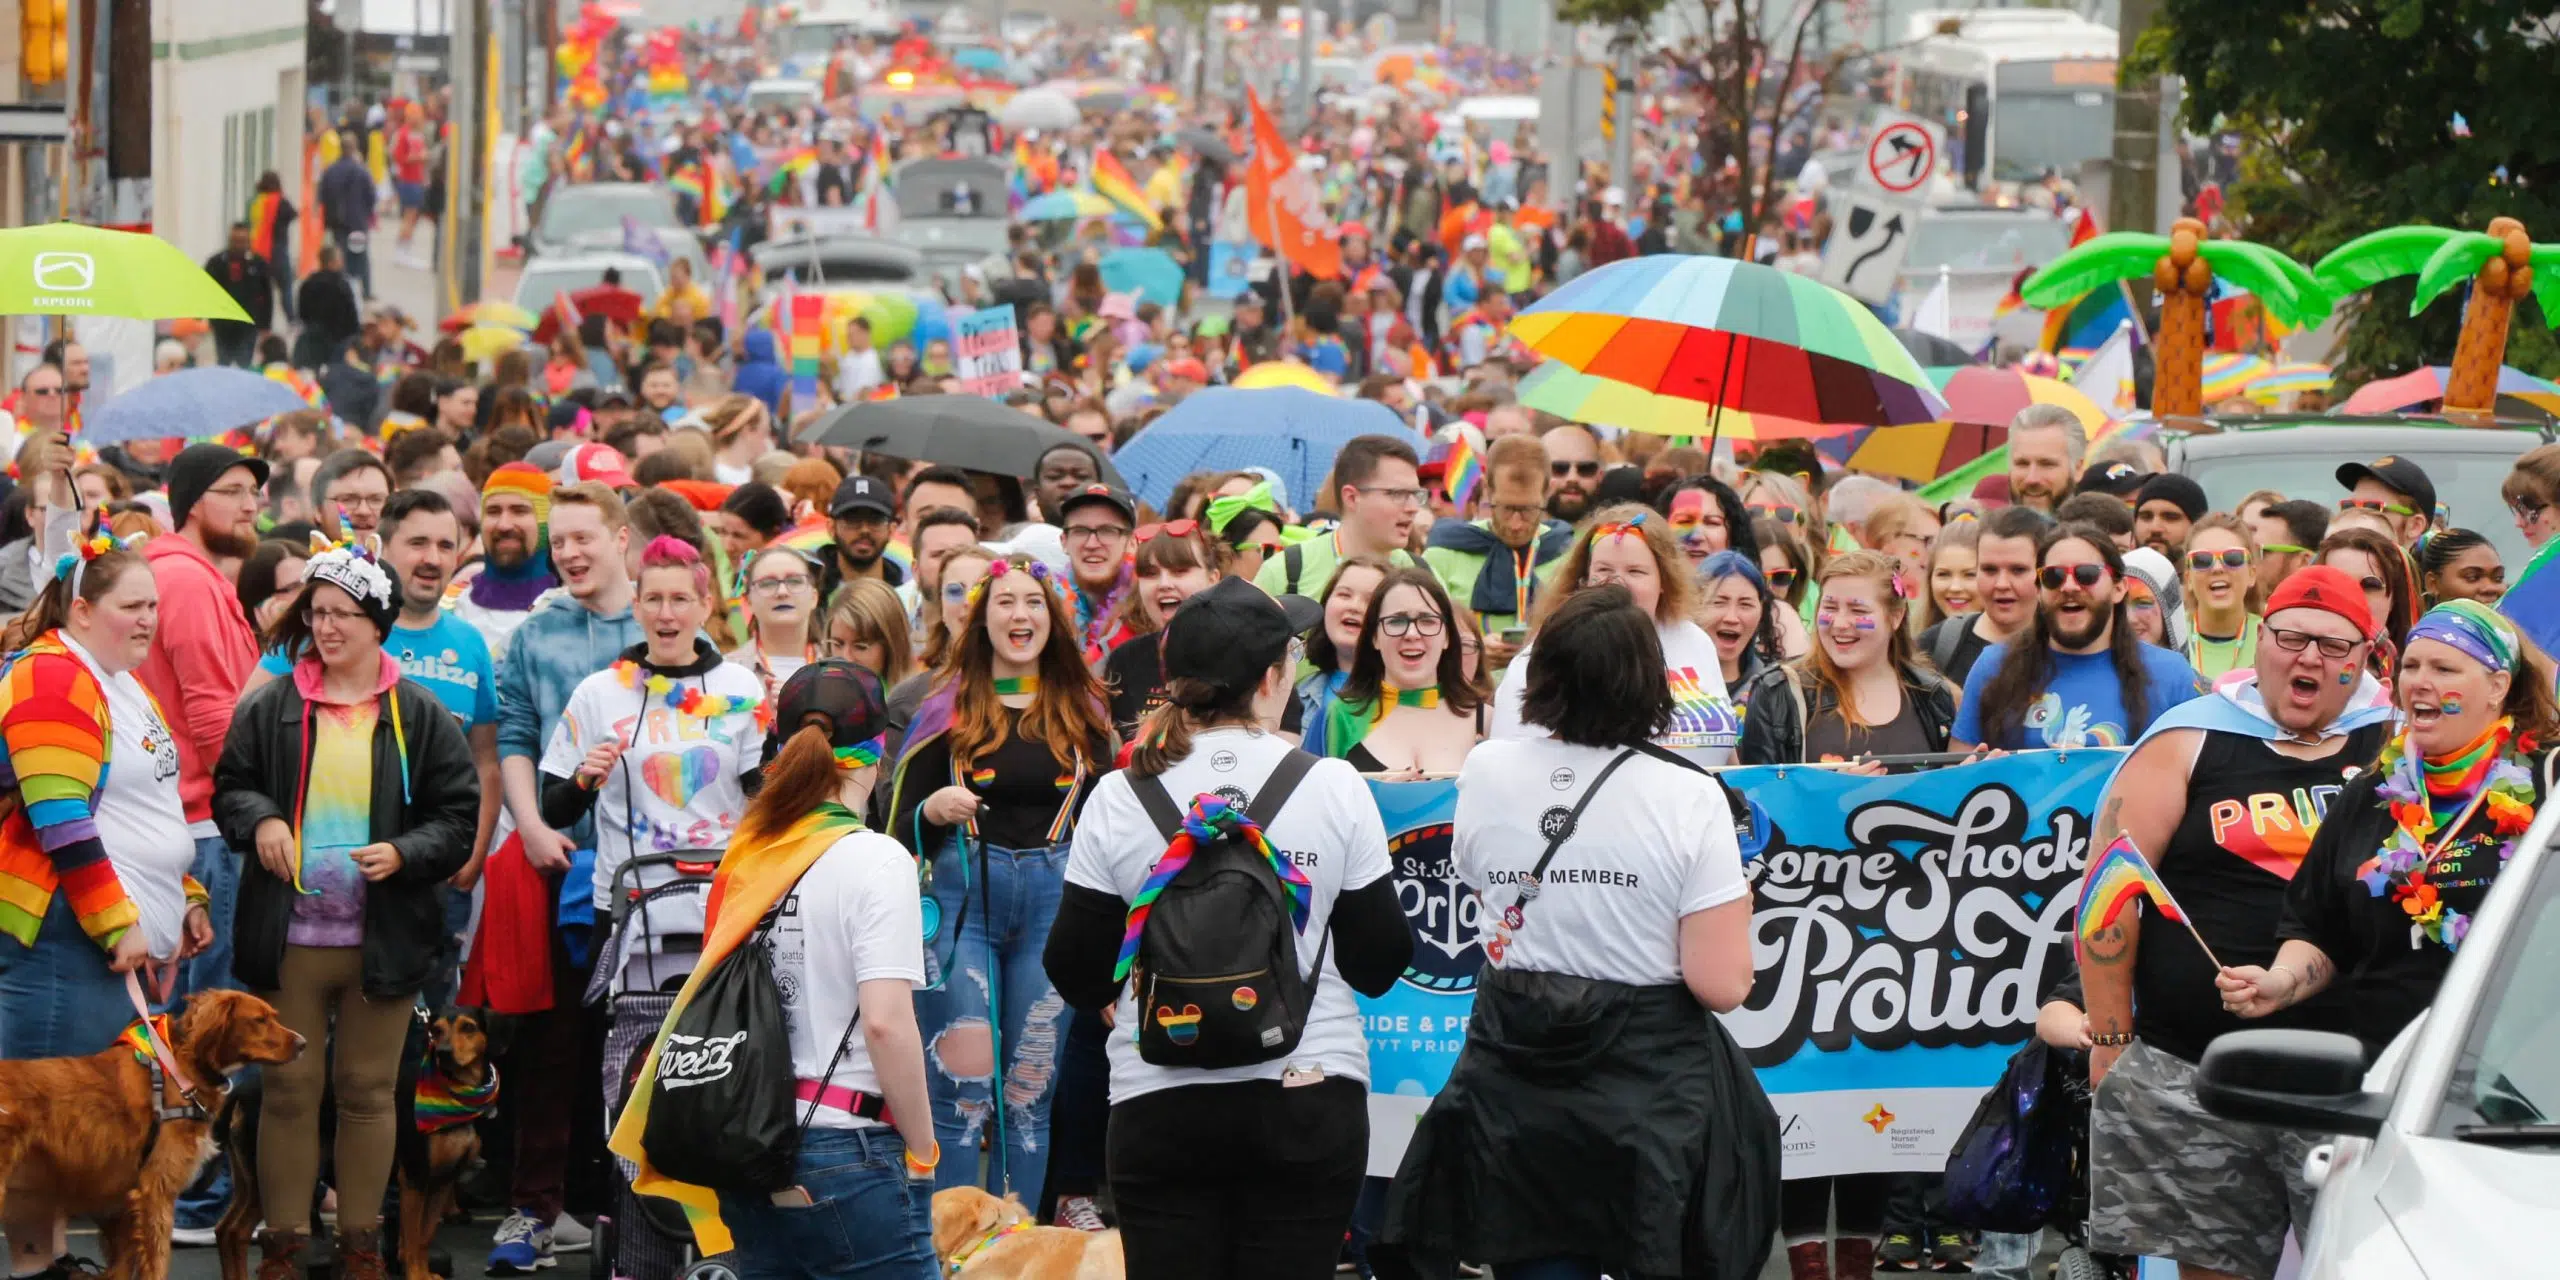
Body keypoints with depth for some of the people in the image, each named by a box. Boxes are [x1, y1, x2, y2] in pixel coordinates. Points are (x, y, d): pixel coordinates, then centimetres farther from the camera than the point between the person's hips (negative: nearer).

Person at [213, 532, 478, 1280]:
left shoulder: (420, 718, 2)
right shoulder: (271, 708, 4)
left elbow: (458, 817, 2)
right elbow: (229, 787, 11)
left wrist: (405, 853, -15)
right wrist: (259, 820, -10)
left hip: (385, 936, 0)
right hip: (290, 931, 0)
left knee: (368, 1090, 6)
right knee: (290, 1087, 3)